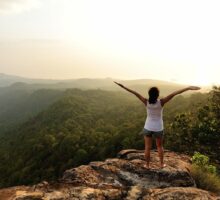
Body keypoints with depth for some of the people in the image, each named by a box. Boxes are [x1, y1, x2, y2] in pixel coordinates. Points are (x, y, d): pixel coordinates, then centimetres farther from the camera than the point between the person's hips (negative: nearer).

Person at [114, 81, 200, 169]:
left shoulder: (146, 102, -19)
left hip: (148, 127, 1)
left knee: (147, 147, 14)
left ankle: (147, 164, 25)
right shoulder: (161, 102, -23)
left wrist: (122, 86, -16)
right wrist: (188, 88, -34)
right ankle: (161, 164, 32)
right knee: (159, 146, 22)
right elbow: (174, 94, -29)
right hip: (158, 128, 0)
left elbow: (135, 93, -18)